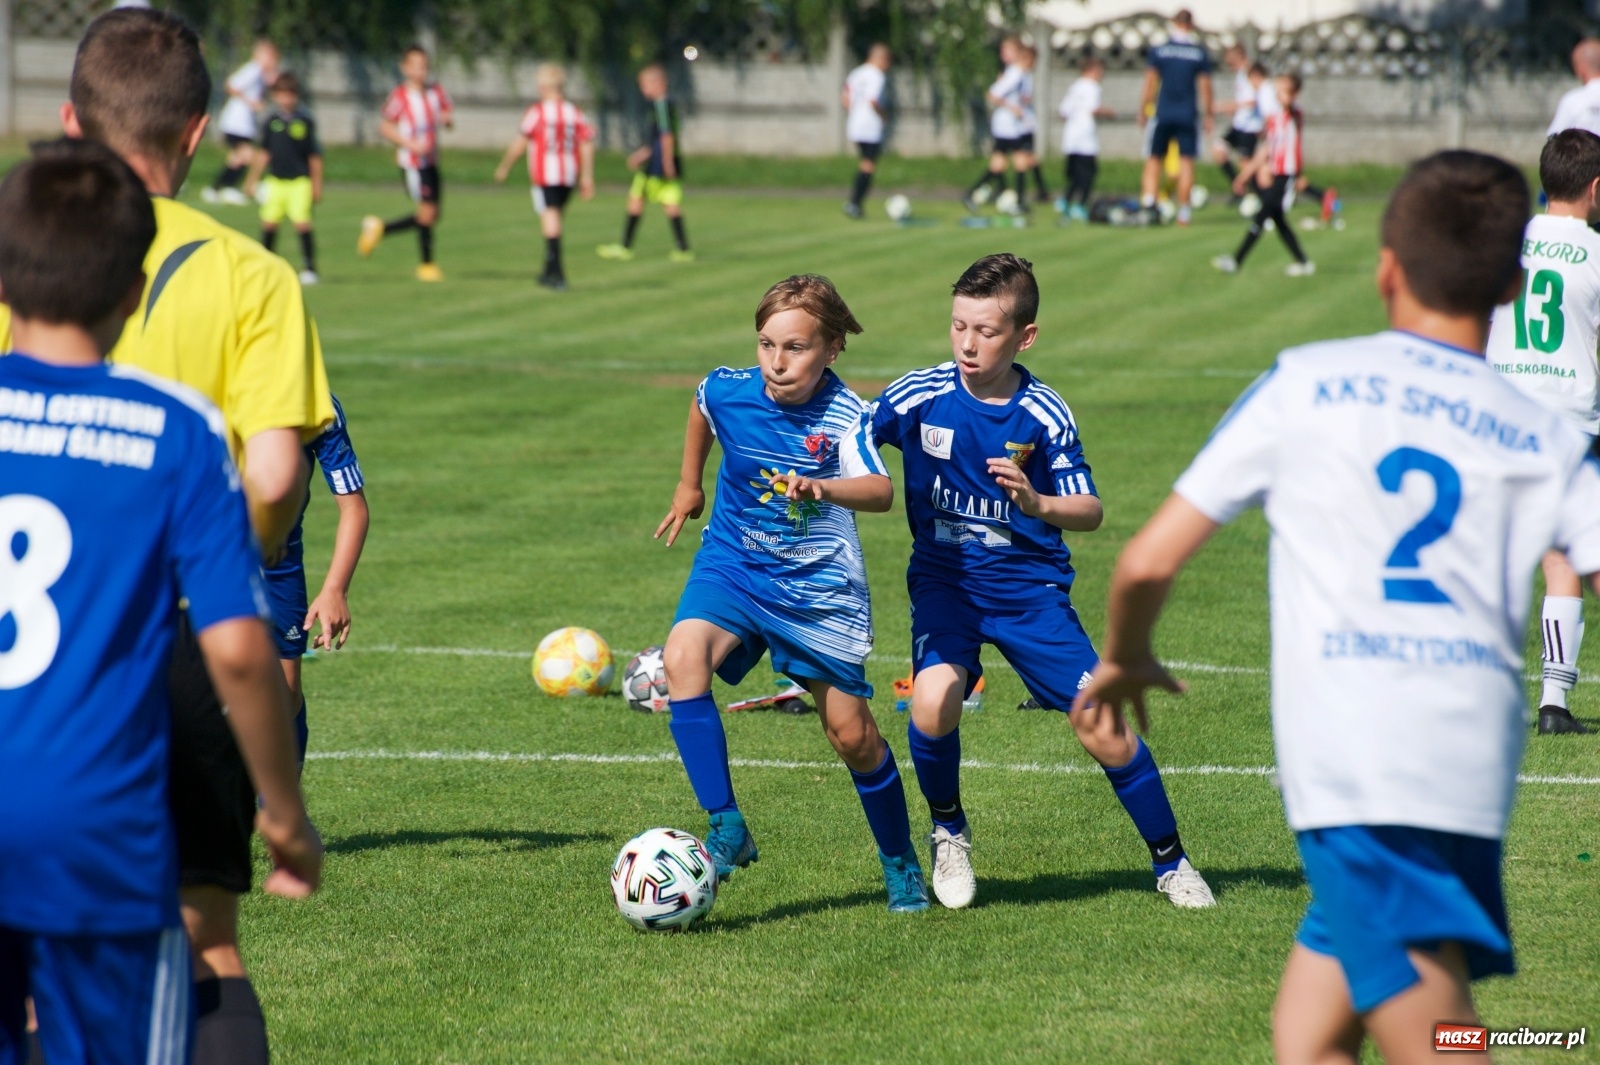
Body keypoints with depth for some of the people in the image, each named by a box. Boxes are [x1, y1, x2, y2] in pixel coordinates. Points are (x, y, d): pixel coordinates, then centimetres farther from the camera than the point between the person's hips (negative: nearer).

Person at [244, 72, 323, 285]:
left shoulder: (305, 122, -3)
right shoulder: (271, 122, 4)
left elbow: (314, 156, 1)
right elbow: (263, 153, 14)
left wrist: (316, 184, 1)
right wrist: (253, 178, 14)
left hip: (299, 181, -3)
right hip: (275, 180, 3)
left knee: (302, 223, -11)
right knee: (269, 222, 3)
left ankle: (309, 268, -3)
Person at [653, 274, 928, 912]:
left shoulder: (843, 416, -20)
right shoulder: (728, 390, -11)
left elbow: (880, 491, -38)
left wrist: (822, 488, -57)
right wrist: (690, 483, 25)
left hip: (818, 588, -2)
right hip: (733, 567, 2)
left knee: (852, 735, 4)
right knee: (683, 658, -28)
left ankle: (900, 863, 30)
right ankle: (727, 831, -24)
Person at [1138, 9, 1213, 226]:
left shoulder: (1158, 51, 0)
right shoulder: (1201, 53, 1)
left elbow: (1150, 84, -1)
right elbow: (1205, 86, 2)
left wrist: (1143, 111, 7)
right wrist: (1207, 115, 11)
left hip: (1162, 115, 0)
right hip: (1189, 116, 0)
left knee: (1153, 159, 8)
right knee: (1186, 162, 3)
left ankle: (1148, 202, -9)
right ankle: (1183, 211, 2)